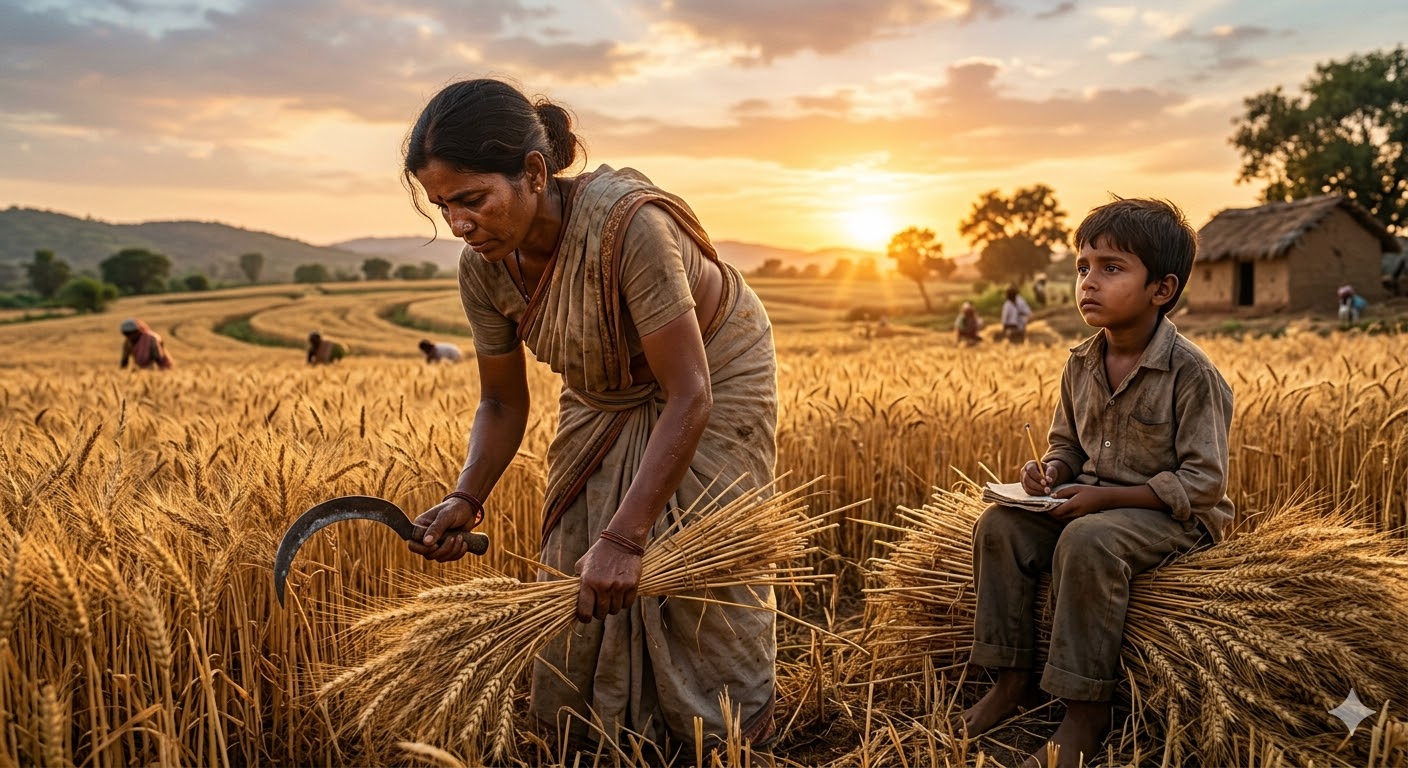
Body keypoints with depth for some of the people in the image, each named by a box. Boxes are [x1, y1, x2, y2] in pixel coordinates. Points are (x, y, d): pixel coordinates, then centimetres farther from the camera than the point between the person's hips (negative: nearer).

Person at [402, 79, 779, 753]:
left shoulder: (627, 225, -38)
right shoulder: (483, 269, -19)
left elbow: (688, 398, -35)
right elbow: (502, 402, -4)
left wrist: (623, 537, -37)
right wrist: (466, 498, -21)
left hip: (714, 378, -5)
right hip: (602, 400, 5)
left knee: (706, 584, -1)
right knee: (577, 592, 5)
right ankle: (585, 746, 27)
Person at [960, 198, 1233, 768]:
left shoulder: (1189, 372, -17)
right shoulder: (1081, 364, 3)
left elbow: (1203, 483, -18)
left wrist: (1106, 496, -23)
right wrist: (1052, 470, -7)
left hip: (1172, 513, -7)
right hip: (1092, 497, 7)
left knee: (1086, 541, -36)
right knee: (999, 524, -14)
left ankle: (1087, 711, -22)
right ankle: (1012, 678, -5)